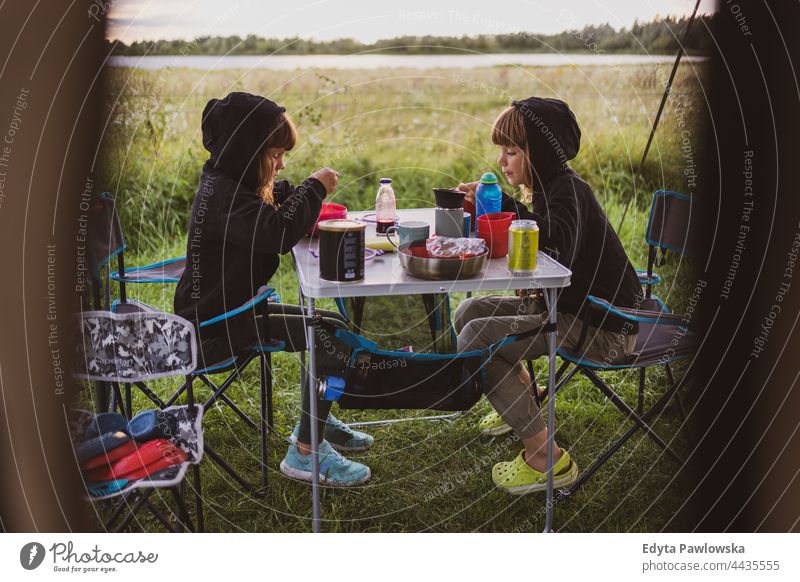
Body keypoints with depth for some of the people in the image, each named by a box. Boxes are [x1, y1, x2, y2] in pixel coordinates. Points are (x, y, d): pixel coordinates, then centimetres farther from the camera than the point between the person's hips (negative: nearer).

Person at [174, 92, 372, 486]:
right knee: (333, 334, -16)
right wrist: (315, 187, -21)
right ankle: (305, 454, -10)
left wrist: (305, 193, 5)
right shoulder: (224, 195, -22)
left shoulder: (224, 181, 11)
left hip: (226, 309, 11)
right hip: (216, 328, -10)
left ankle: (316, 421, 27)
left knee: (328, 325, 11)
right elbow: (279, 231, -35)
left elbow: (275, 207, 26)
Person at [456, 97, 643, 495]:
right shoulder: (550, 188, 10)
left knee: (474, 338, -20)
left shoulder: (569, 190, -19)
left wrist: (503, 205, -35)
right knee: (468, 312, 11)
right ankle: (520, 399, 31)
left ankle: (545, 458, -13)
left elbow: (559, 239, -40)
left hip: (602, 328, -10)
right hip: (569, 308, 10)